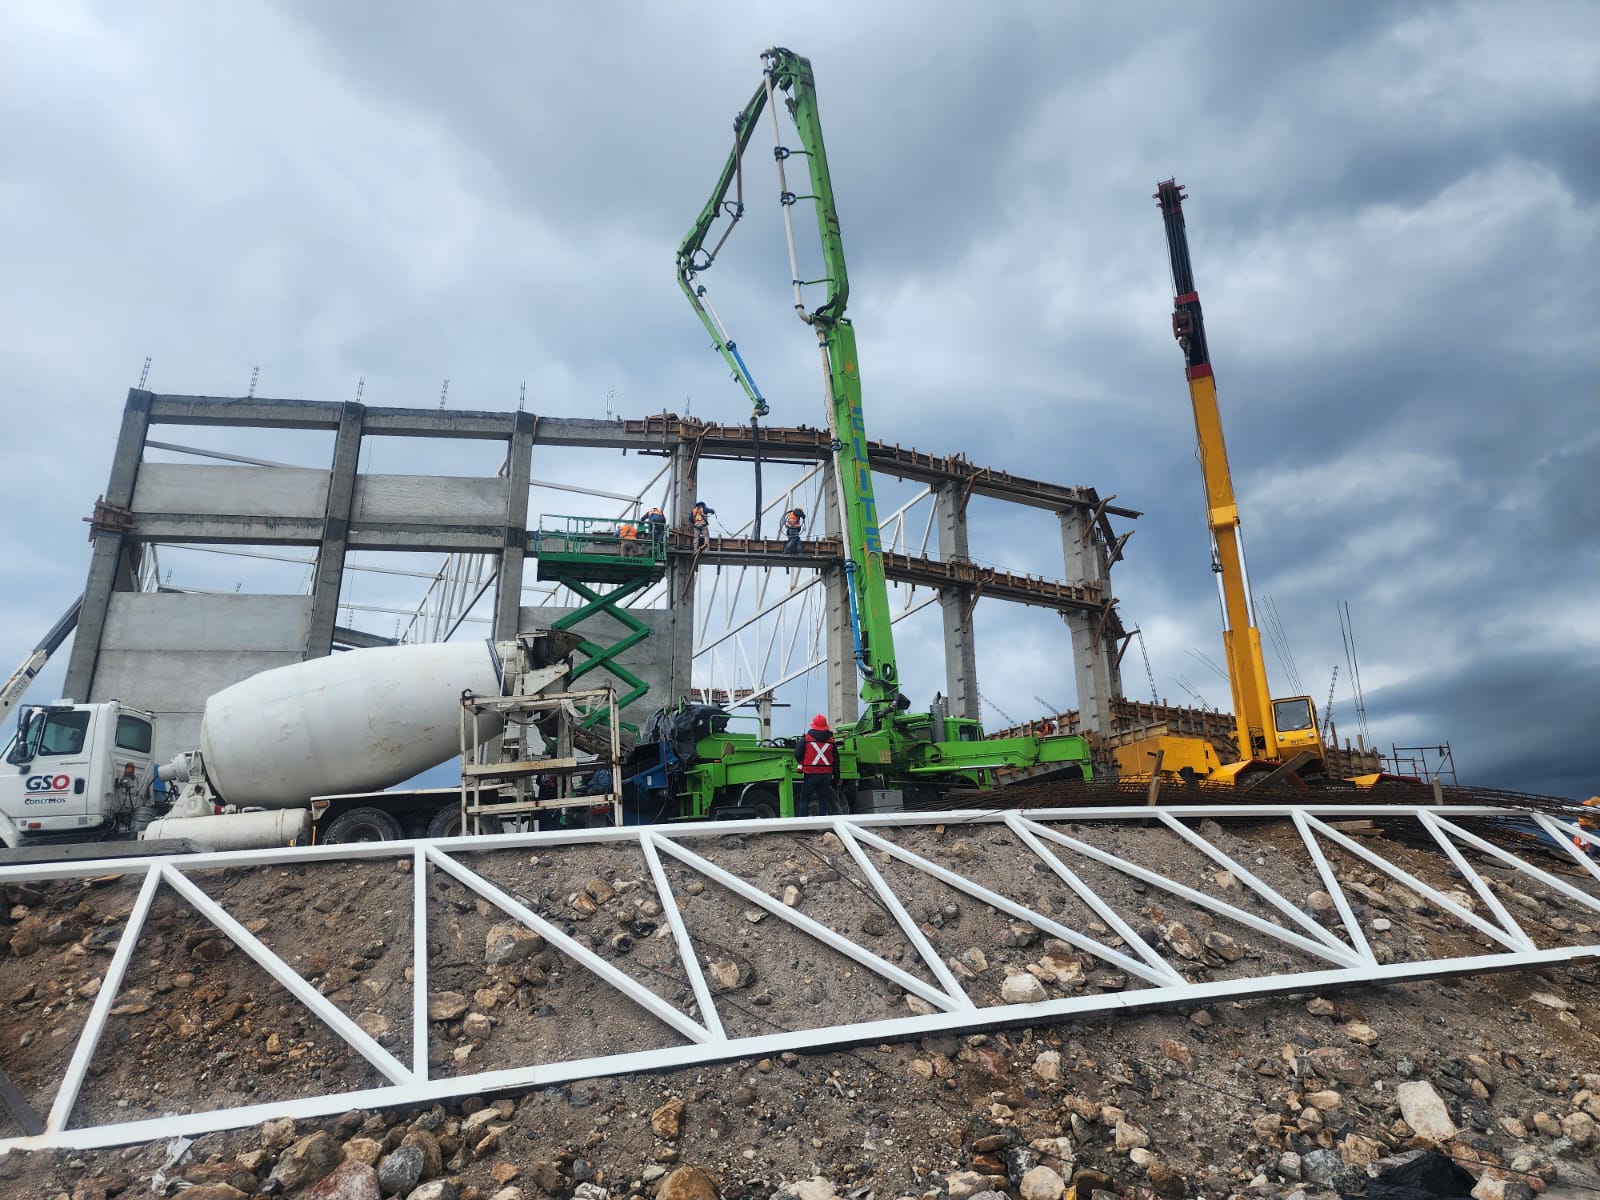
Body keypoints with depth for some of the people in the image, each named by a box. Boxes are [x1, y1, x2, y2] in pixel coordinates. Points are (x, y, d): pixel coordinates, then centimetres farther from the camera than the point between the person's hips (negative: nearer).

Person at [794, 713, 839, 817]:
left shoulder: (806, 739, -4)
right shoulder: (831, 741, 4)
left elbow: (798, 754, -4)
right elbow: (836, 760, 7)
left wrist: (801, 763, 19)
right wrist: (836, 777, 15)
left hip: (810, 774, -3)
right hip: (826, 775, 3)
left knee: (804, 799, 6)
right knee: (823, 799, 11)